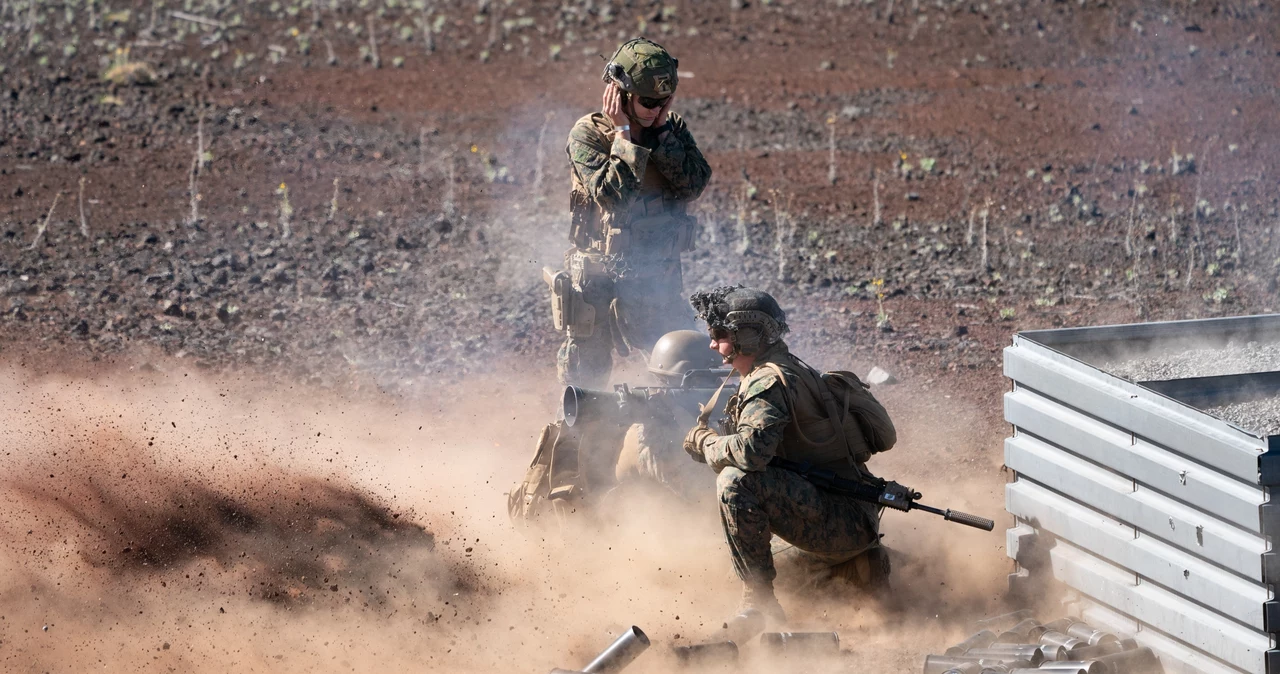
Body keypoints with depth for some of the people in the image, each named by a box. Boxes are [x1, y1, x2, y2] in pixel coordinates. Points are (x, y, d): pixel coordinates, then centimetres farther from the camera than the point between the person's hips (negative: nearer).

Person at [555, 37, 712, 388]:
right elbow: (612, 194, -24)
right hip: (598, 280, -3)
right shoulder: (588, 134, -11)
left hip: (659, 278, 3)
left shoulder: (672, 129, 2)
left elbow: (693, 184, -12)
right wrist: (624, 134, -22)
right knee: (583, 373, 6)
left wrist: (662, 131, -15)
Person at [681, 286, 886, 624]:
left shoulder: (768, 382, -17)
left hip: (844, 520, -11)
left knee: (736, 481, -27)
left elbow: (751, 450, -33)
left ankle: (759, 602, -23)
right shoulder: (791, 369, 15)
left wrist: (703, 442, -14)